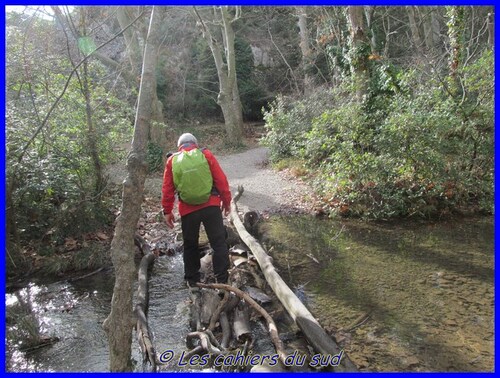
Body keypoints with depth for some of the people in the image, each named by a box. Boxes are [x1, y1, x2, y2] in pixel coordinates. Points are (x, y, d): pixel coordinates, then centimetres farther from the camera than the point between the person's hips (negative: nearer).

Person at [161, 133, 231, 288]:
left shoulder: (172, 160, 5)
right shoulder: (206, 154, 2)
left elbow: (167, 189, 4)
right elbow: (221, 180, -1)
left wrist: (167, 211, 12)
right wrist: (226, 201, 8)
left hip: (188, 210, 2)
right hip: (211, 206, -1)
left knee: (190, 245, 18)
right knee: (219, 243, 6)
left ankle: (192, 280, 26)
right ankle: (222, 280, 7)